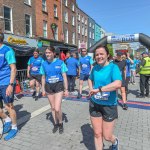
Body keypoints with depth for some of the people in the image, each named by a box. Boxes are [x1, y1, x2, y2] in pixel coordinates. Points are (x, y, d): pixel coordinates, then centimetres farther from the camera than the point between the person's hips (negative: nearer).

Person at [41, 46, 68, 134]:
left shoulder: (60, 62, -8)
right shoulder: (44, 64, 1)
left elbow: (64, 77, -5)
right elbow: (43, 78, 10)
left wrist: (66, 89, -6)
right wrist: (43, 89, 9)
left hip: (59, 85, -3)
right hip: (49, 86, 4)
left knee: (57, 108, -10)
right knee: (53, 108, 13)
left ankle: (60, 123, 19)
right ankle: (56, 124, 34)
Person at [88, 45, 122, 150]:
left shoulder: (113, 67, -16)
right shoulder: (95, 68, 1)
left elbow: (118, 84, -34)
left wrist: (98, 89, -28)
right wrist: (91, 89, 2)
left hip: (109, 106, -4)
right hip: (94, 104, 4)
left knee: (107, 136, 10)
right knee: (97, 134, 13)